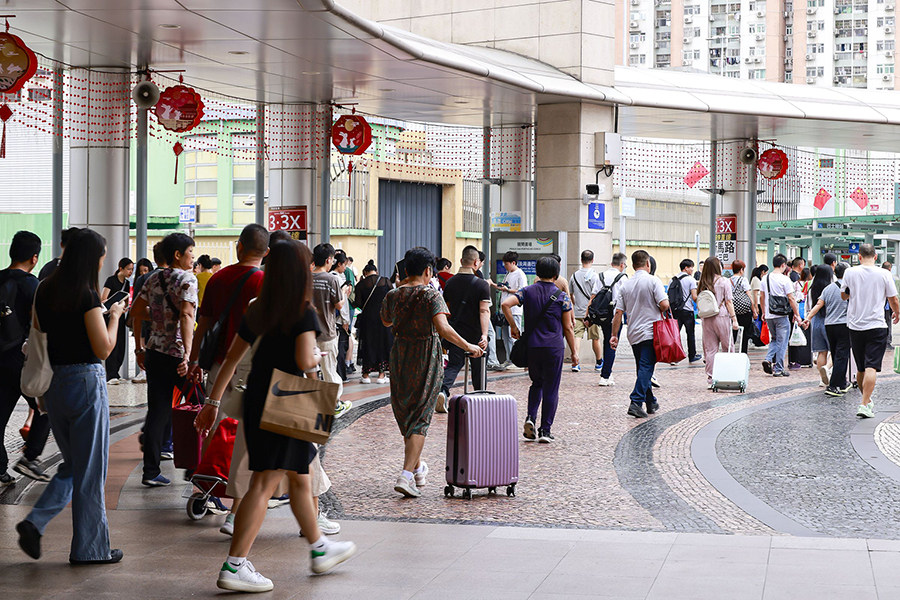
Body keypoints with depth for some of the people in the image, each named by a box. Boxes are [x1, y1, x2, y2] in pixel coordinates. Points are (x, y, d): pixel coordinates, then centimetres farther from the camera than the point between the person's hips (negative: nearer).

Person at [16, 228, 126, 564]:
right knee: (90, 469, 5)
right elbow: (103, 349, -16)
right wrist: (114, 316, 0)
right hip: (85, 382, -7)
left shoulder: (45, 291, 6)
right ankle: (89, 548, 13)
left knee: (73, 465, 20)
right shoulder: (86, 296, -15)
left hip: (53, 383, 7)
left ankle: (35, 522, 3)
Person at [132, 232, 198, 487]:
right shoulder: (187, 279, -9)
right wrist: (188, 355, -25)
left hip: (154, 350, 6)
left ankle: (151, 471, 2)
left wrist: (139, 347, 20)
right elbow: (186, 316, -21)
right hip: (177, 353, -6)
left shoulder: (154, 279, 12)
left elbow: (137, 311, 15)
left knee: (157, 411, 6)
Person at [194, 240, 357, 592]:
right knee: (265, 483, -8)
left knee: (299, 478, 21)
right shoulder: (304, 312, -12)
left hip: (255, 401, 8)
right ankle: (234, 567, -12)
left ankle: (319, 550, 35)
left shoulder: (257, 310, 8)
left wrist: (213, 402, 12)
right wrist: (318, 357, -1)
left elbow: (231, 359, 9)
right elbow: (304, 361, -23)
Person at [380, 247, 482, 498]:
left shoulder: (393, 295, 1)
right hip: (426, 359, -5)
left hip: (400, 356, 5)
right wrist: (468, 347, -16)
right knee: (420, 416, -1)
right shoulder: (431, 296, -13)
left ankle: (417, 468, 33)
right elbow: (443, 328, -26)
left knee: (405, 413, 19)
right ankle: (406, 475, -13)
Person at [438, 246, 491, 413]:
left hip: (455, 331, 3)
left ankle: (443, 390, -24)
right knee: (478, 367, 13)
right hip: (475, 334, -3)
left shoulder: (450, 282, 3)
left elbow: (446, 308, 13)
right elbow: (484, 310, -19)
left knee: (454, 363, 2)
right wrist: (484, 335, -24)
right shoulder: (482, 285, -10)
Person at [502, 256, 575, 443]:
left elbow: (506, 304, -11)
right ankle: (545, 430, 3)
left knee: (537, 383, 21)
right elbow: (568, 328, 0)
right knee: (551, 389, 4)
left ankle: (530, 417, -1)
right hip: (554, 347, -3)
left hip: (531, 346, 3)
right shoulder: (562, 296, -1)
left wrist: (513, 326, 0)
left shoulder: (527, 291, 4)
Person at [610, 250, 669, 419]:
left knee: (643, 368, 16)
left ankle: (651, 402, 25)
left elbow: (619, 312, 5)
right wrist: (662, 310, 7)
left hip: (633, 335, 5)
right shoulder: (653, 281, -8)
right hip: (650, 332, -5)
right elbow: (664, 305, -16)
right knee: (646, 368, -8)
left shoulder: (626, 285, 7)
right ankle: (636, 402, -20)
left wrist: (614, 335, 9)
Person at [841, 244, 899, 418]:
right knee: (871, 367, -8)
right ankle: (865, 405, -18)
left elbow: (843, 295, 13)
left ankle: (867, 400, 31)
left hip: (855, 326, 3)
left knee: (861, 368, 16)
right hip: (876, 325, -3)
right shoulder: (884, 274, -5)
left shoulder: (850, 273, -2)